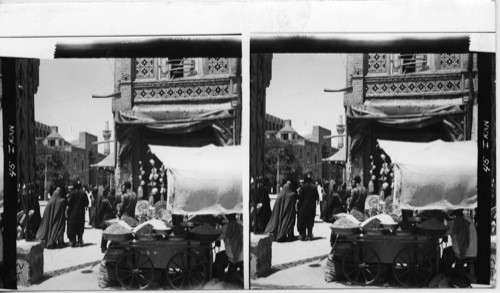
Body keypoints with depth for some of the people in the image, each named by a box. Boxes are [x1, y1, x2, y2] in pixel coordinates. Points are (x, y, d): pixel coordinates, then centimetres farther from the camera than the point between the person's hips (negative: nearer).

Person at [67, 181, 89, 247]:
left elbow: (69, 203, -13)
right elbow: (86, 203, 0)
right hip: (81, 213, 3)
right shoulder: (83, 193, -3)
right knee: (80, 228, 10)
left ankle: (73, 242, 0)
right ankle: (80, 241, 9)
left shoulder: (72, 193, -11)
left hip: (73, 213, -3)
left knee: (72, 228, 4)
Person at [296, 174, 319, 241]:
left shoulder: (303, 187, -10)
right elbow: (317, 198, 1)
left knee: (302, 222, 3)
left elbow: (299, 198, -12)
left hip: (303, 207, -3)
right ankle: (310, 235, 13)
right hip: (312, 207, 3)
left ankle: (303, 236, -2)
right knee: (310, 222, 13)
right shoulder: (314, 188, -2)